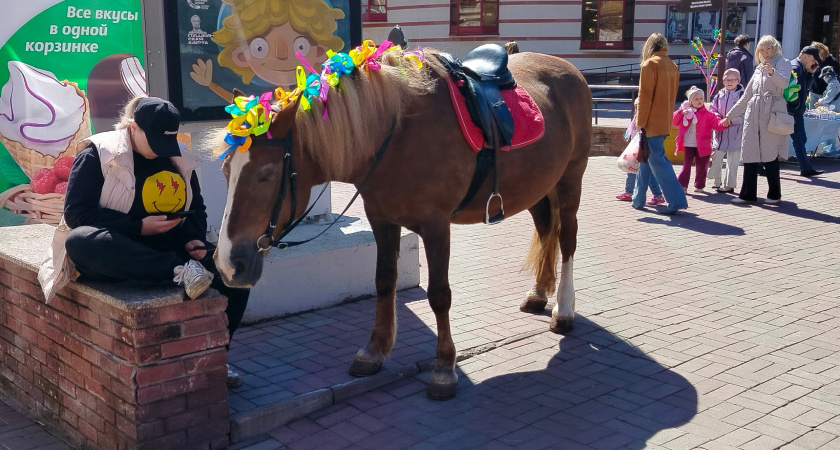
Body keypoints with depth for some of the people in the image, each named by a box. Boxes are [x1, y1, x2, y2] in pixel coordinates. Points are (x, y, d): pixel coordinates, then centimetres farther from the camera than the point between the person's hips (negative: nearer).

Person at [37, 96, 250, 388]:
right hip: (113, 258, -4)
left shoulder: (179, 160, 9)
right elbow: (75, 213, -12)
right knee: (79, 241, -39)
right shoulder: (97, 155, -5)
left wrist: (195, 240, -7)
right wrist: (139, 226, -21)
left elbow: (196, 210, 16)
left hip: (165, 251, 4)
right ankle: (179, 270, -43)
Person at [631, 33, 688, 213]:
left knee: (657, 161, -6)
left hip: (652, 123, -8)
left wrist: (640, 122, -10)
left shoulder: (650, 64, -10)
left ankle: (677, 200, -11)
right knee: (646, 159, 17)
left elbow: (645, 96, -14)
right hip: (665, 122, 8)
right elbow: (672, 95, 15)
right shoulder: (673, 66, 12)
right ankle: (638, 199, 23)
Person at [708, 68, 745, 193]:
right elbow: (712, 109, 14)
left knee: (732, 160, 3)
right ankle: (717, 181, 20)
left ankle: (729, 185, 10)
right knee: (716, 156, 6)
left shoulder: (742, 94, -5)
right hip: (720, 132, 4)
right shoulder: (720, 94, 9)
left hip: (735, 133, -4)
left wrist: (731, 120, -20)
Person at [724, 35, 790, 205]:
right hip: (753, 114, 6)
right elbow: (746, 95, 25)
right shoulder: (759, 68, 22)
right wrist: (730, 115, 23)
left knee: (770, 155, -4)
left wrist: (772, 72, -37)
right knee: (749, 154, 2)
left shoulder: (782, 63, 4)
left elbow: (784, 83, -18)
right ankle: (748, 194, 6)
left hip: (771, 114, -6)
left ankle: (774, 194, 6)